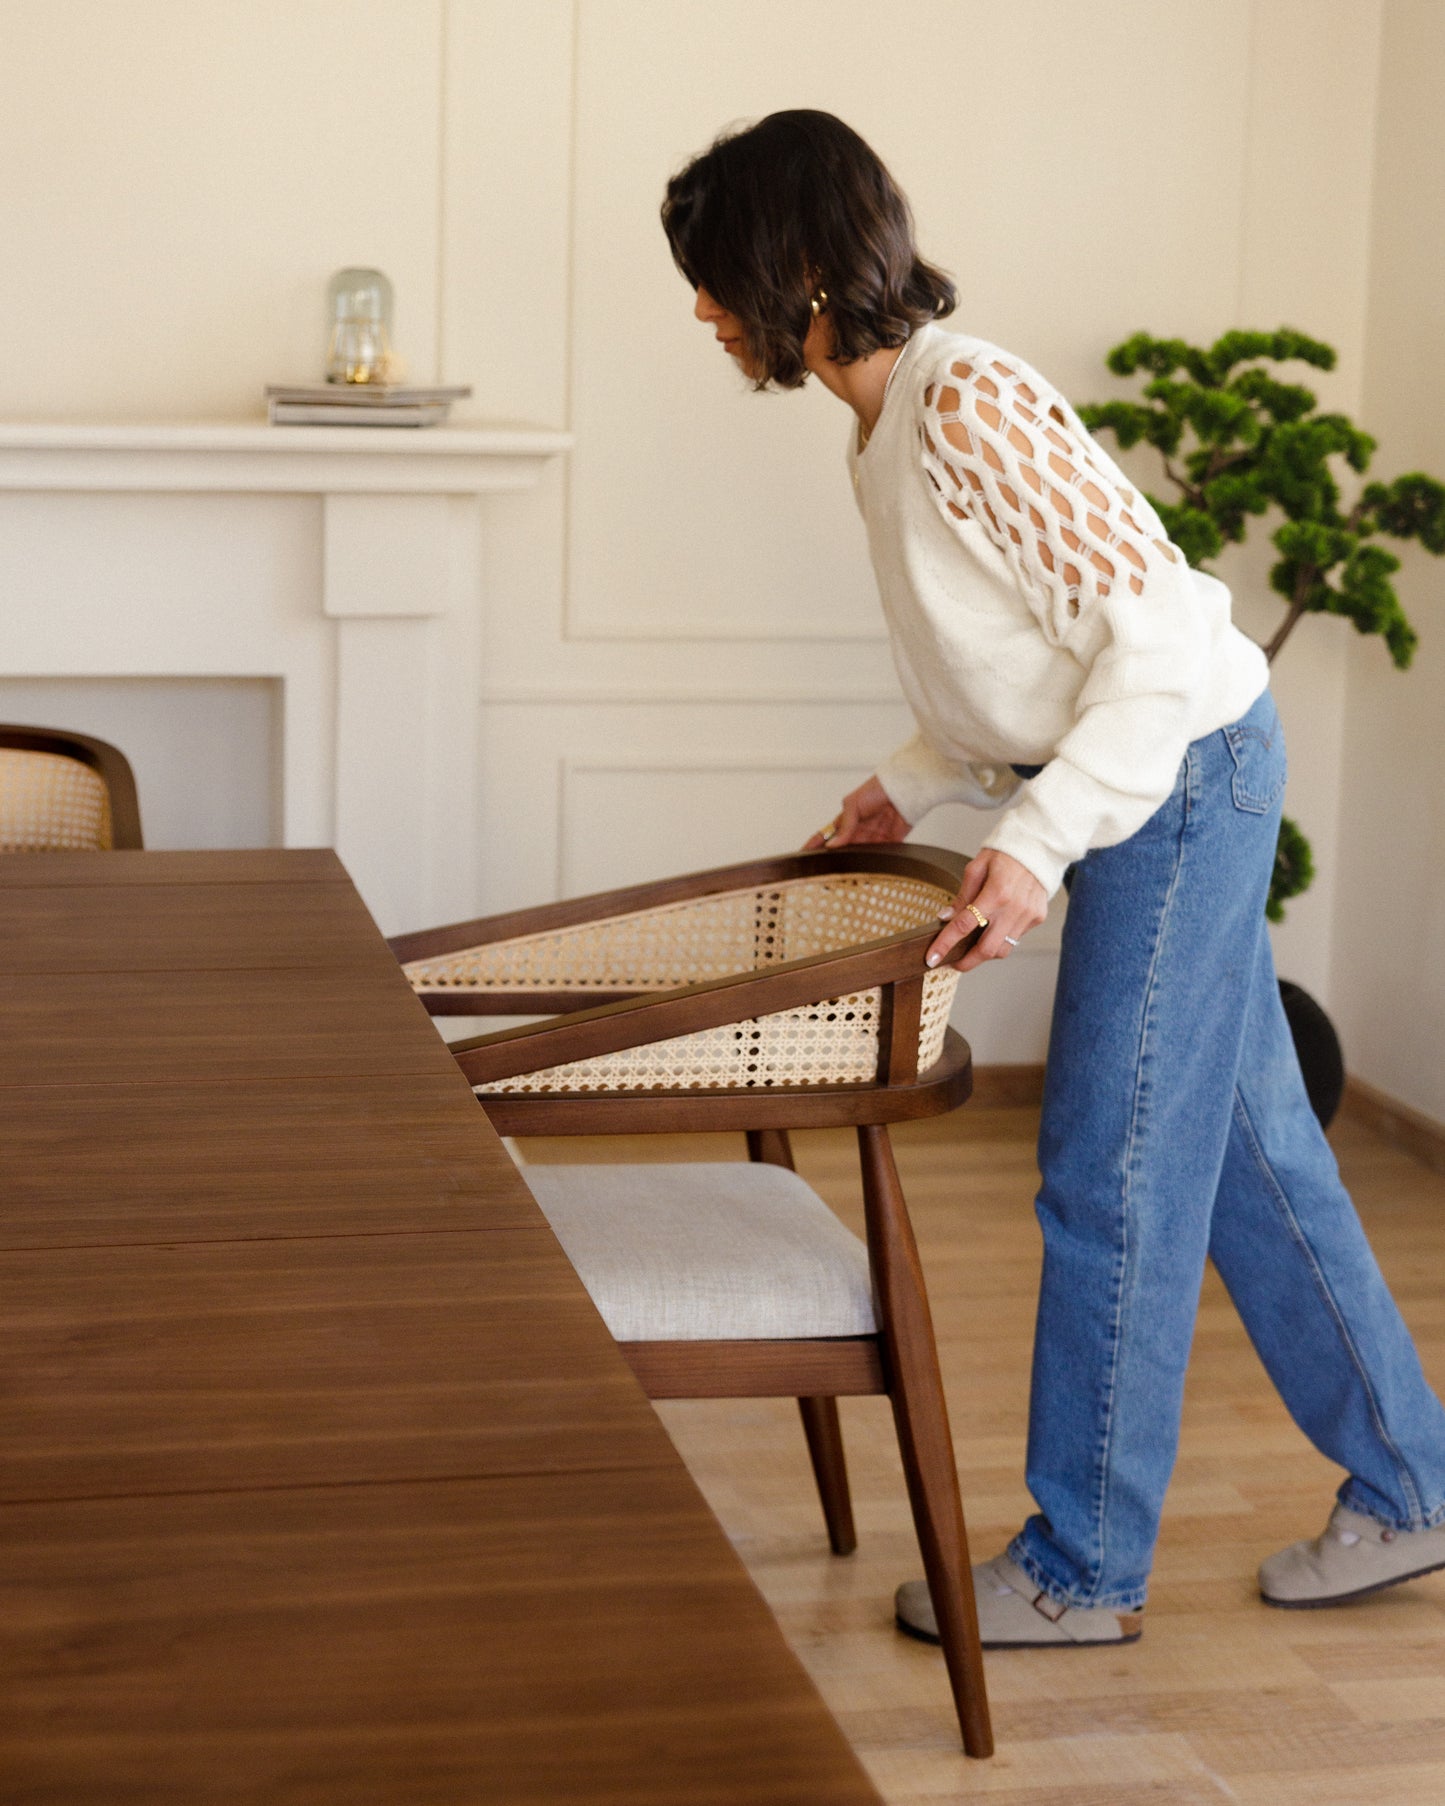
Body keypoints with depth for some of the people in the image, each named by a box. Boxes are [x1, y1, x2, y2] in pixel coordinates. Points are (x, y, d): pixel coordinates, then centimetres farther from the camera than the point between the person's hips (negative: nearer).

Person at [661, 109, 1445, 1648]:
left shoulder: (969, 402, -21)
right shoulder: (884, 422, 10)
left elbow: (1150, 625, -24)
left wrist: (1036, 839, -29)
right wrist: (913, 783, 12)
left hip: (1182, 771, -10)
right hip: (1156, 788, 10)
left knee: (1110, 1181, -3)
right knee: (1248, 1157, 14)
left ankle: (1081, 1570, 8)